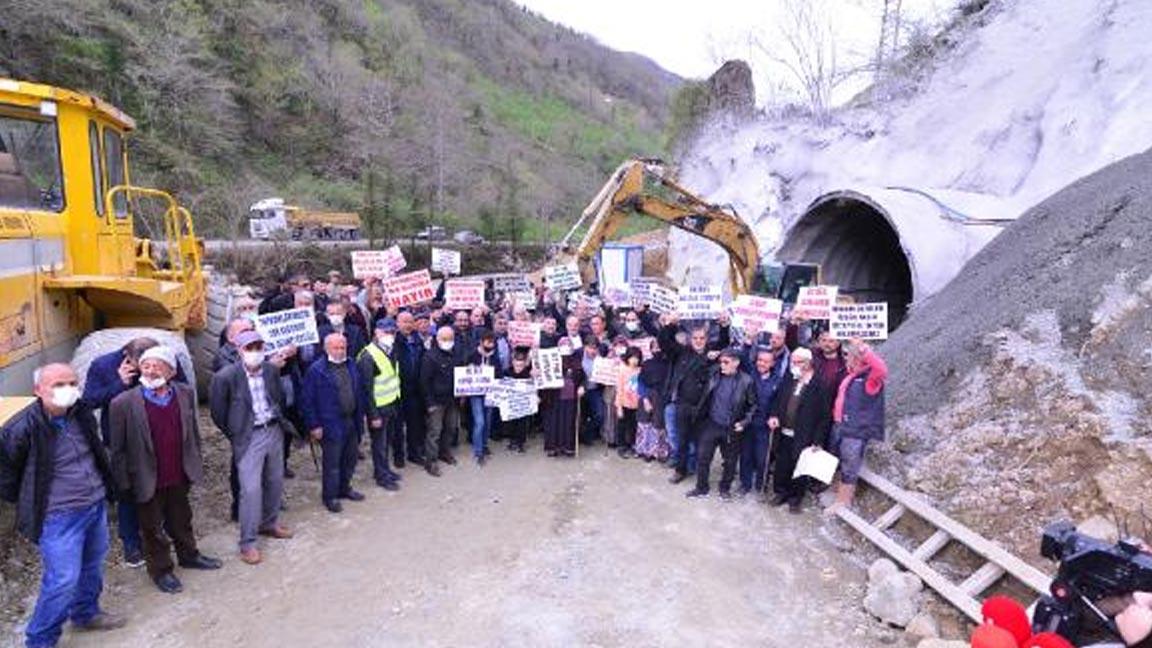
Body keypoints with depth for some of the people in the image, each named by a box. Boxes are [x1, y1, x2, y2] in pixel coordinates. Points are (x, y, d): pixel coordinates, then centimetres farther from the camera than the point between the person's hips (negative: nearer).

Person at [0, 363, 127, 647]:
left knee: (92, 566, 21)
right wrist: (27, 502, 1)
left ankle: (86, 613, 43)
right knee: (63, 580, -2)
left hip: (96, 505, 7)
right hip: (58, 517, -6)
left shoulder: (81, 413, -2)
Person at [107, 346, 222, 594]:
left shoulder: (185, 394, -5)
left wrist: (195, 465, 7)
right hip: (147, 480, -3)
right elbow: (117, 449, -11)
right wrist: (124, 484, -9)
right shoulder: (123, 403, -17)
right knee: (152, 528, 15)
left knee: (182, 520, 23)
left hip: (180, 476, 4)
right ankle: (160, 569, 33)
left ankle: (189, 555, 44)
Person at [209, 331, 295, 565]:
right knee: (250, 489, -7)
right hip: (249, 437, -5)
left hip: (274, 431, 5)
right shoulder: (225, 376, -15)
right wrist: (234, 436, 3)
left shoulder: (271, 369, -1)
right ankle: (247, 543, 5)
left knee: (275, 482, 16)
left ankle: (269, 524, 36)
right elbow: (218, 413, -4)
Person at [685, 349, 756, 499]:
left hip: (731, 428, -2)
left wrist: (744, 422, -11)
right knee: (703, 457, 7)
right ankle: (701, 488, 24)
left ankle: (725, 488, 34)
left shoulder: (746, 381, -12)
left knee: (729, 461, 13)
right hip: (711, 424, 3)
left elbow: (752, 405, -4)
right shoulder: (713, 374, -3)